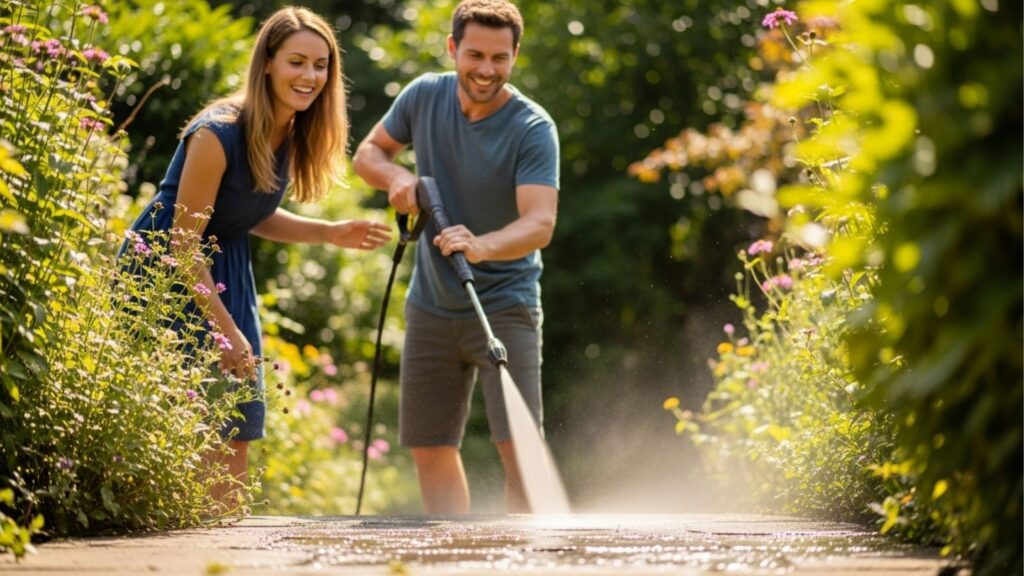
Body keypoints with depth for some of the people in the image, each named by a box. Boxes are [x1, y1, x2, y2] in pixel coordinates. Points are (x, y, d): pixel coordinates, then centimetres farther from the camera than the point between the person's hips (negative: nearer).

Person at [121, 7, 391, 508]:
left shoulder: (293, 137, -2)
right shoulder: (217, 134, -25)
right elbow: (184, 244, -21)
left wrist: (330, 233, 0)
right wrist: (226, 331, -19)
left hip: (224, 273, 8)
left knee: (236, 427, 6)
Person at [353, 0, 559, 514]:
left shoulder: (533, 129, -18)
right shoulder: (425, 95, -4)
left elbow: (540, 224, -29)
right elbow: (368, 153, 10)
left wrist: (481, 246, -49)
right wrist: (397, 176, -13)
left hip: (505, 304, -5)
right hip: (431, 304, 5)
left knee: (519, 446, -13)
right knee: (431, 448, 8)